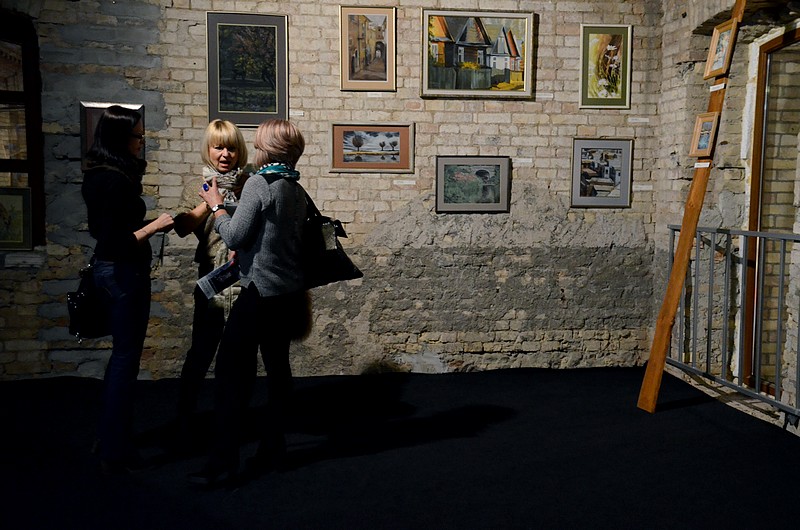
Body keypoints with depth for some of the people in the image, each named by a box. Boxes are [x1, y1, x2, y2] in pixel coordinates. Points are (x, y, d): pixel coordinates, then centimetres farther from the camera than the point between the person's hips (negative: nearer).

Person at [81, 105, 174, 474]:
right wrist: (154, 226, -16)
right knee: (126, 358, 0)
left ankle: (109, 435, 35)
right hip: (125, 273, -10)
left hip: (108, 269, 10)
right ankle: (116, 453, 12)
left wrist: (150, 225, 11)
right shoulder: (117, 182, -22)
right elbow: (116, 244, -25)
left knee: (122, 353, 21)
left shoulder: (100, 175, 8)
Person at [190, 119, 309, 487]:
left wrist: (215, 205, 1)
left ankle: (223, 462, -1)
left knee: (232, 371, -3)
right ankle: (272, 449, 22)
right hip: (291, 294, 8)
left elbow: (234, 236, -12)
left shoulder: (259, 183, -12)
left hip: (261, 294, -8)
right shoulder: (297, 190, 11)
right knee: (278, 366, 14)